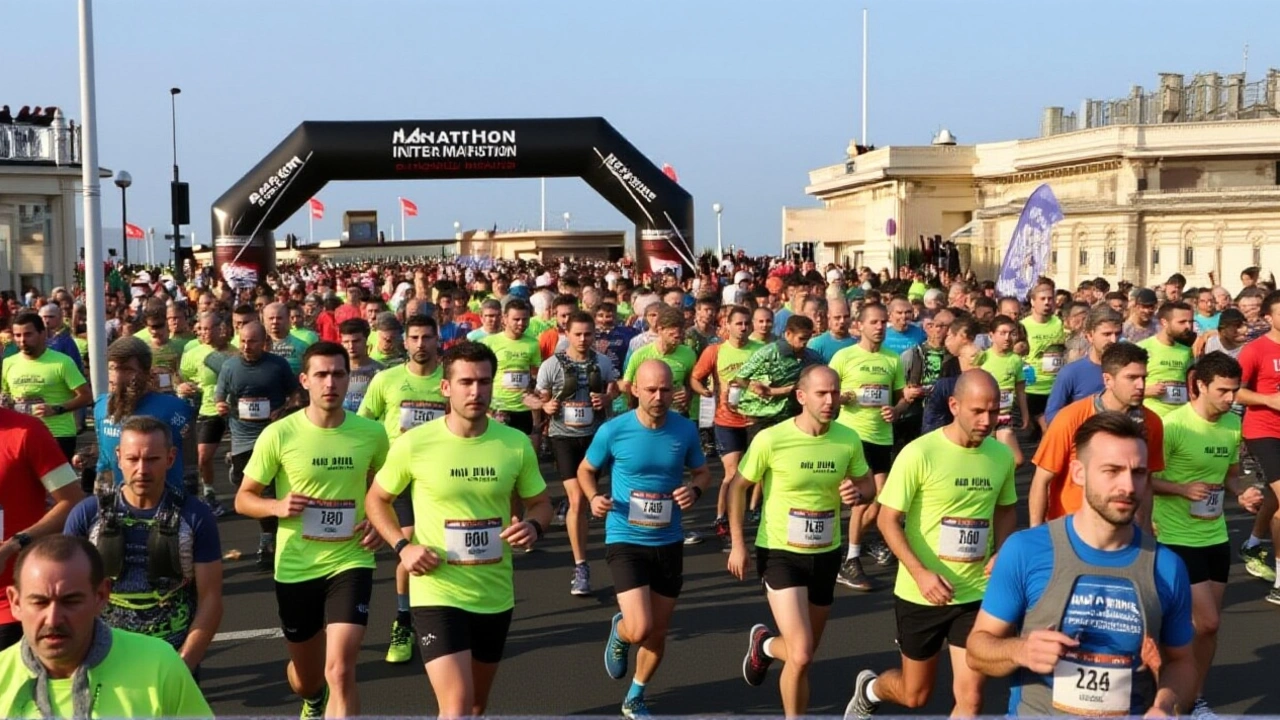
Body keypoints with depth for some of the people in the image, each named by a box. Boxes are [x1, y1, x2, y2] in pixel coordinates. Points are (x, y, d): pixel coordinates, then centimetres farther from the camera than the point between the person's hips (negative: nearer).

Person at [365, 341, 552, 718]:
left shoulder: (516, 444, -5)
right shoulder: (413, 444, -12)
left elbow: (540, 503, 8)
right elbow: (376, 500, 3)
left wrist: (533, 526, -15)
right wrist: (402, 546, -13)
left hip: (496, 594, 4)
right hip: (438, 594, -4)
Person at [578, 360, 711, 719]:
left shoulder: (686, 430, -6)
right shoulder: (613, 431, -13)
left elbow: (703, 472, 9)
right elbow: (586, 470, 3)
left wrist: (695, 490, -14)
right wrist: (594, 497, -17)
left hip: (669, 543, 3)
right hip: (626, 541, -3)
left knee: (658, 633, 13)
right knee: (640, 629, -17)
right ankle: (619, 631, 22)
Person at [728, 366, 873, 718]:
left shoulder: (849, 439, -7)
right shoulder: (771, 439, -18)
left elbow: (869, 484, 9)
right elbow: (737, 487, -5)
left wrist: (857, 494, -16)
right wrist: (738, 543, -8)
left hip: (826, 555, 5)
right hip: (780, 553, -5)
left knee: (804, 652, 19)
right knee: (801, 655, -18)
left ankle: (765, 645, 53)